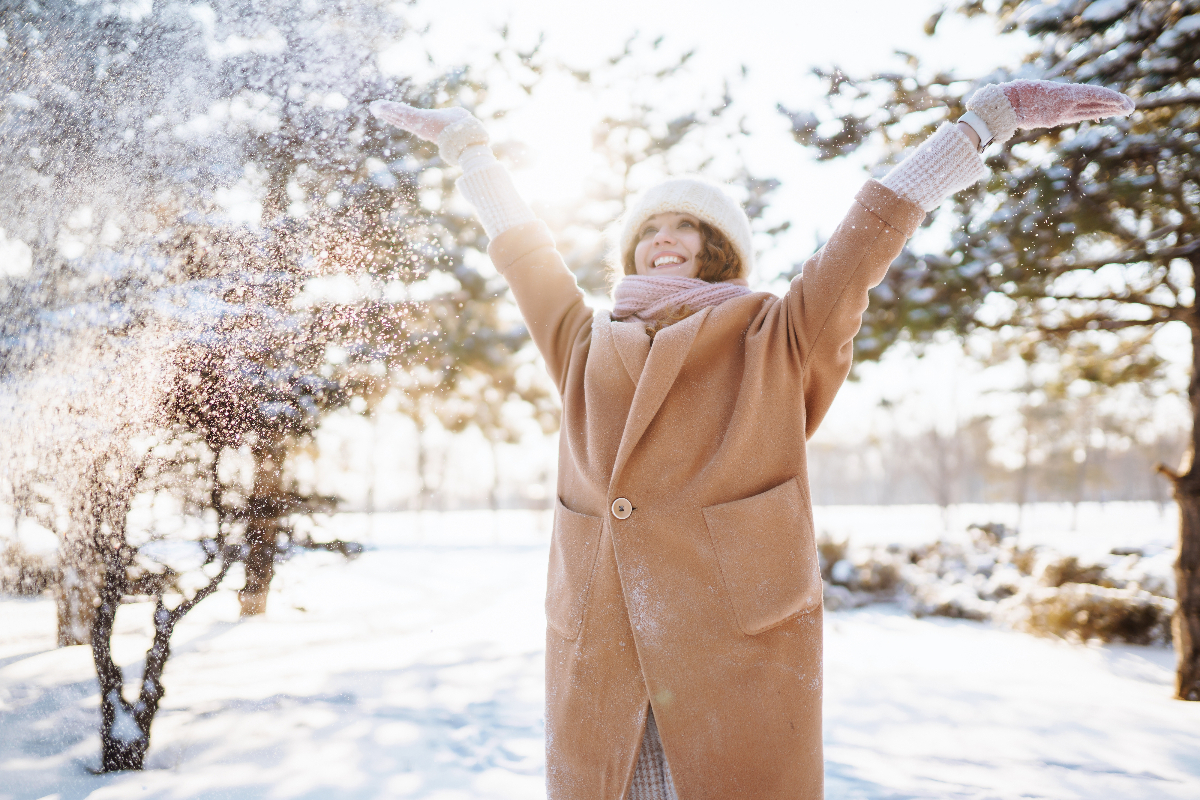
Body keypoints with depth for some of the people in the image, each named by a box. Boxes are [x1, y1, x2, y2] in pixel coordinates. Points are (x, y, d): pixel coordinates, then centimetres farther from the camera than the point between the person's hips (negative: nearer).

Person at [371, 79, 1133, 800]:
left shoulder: (777, 343, 8)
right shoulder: (585, 350, 15)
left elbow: (867, 241, 6)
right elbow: (524, 247, 23)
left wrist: (990, 116, 6)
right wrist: (467, 143, 31)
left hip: (740, 657, -2)